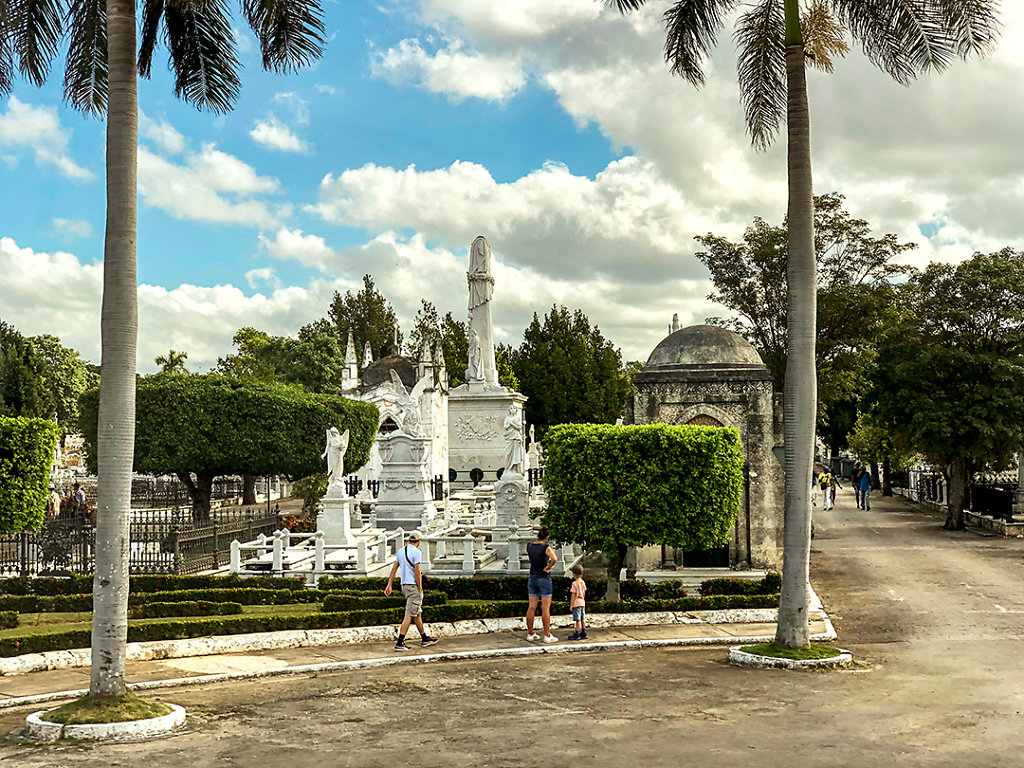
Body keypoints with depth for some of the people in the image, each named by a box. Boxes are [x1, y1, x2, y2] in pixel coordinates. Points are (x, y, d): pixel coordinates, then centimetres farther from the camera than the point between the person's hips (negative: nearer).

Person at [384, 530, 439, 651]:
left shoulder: (401, 551, 11)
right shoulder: (416, 552, -13)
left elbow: (394, 568, 10)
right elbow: (417, 573, -17)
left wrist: (389, 585, 11)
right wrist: (420, 589, -11)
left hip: (404, 585, 9)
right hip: (413, 586, -9)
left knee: (418, 614, 18)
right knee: (409, 615, -8)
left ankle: (424, 639, 27)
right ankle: (399, 643, -12)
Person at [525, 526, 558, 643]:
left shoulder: (529, 546, 1)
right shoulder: (546, 547, -15)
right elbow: (554, 559, -32)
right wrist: (549, 567, -16)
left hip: (532, 579, 6)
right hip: (544, 579, -6)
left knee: (531, 607, 9)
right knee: (545, 609, -2)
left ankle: (530, 634, 13)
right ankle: (547, 636, 0)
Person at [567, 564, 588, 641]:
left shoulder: (575, 583, -14)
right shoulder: (583, 582, 6)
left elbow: (573, 595, -13)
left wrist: (571, 605, -9)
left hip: (576, 603, -7)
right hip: (582, 602, 7)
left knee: (578, 619, -5)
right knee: (583, 618, 12)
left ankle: (577, 634, -2)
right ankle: (583, 633, 17)